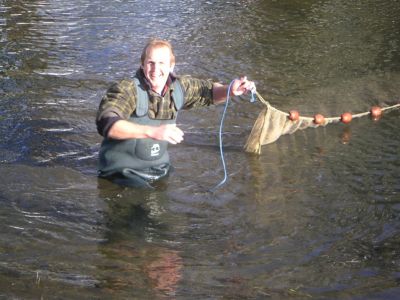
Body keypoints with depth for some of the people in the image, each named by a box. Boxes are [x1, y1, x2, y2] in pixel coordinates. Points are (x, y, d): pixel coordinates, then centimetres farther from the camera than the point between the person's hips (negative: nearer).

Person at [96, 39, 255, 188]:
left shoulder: (179, 87, -2)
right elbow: (106, 123, -37)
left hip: (160, 173, 6)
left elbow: (208, 91, 18)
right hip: (123, 176, -6)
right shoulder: (127, 90, -19)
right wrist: (152, 131, -45)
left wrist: (230, 90, -4)